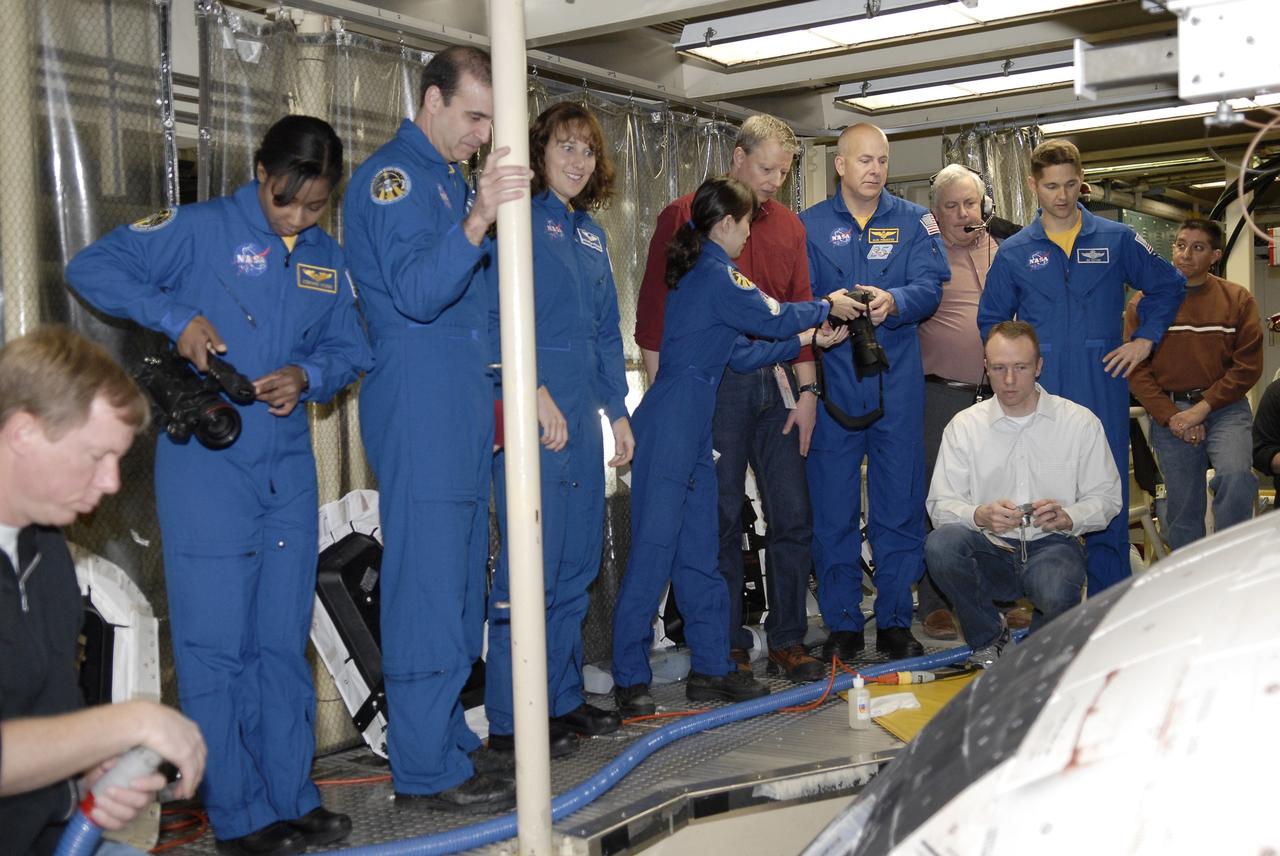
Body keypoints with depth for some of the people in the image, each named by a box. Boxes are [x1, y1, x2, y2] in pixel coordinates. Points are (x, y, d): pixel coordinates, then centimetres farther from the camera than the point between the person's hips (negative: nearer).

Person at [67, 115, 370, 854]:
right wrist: (175, 315, -17)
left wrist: (308, 374, -8)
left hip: (289, 468, 5)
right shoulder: (202, 229, -5)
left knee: (284, 640, 10)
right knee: (216, 642, -2)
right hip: (207, 466, -5)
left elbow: (349, 350, 13)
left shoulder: (330, 260, 11)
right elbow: (92, 267, -5)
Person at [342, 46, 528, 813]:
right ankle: (427, 769, 1)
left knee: (461, 578, 14)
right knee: (428, 585, -6)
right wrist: (478, 220, -34)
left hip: (467, 406, 9)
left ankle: (447, 736, 25)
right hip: (420, 410, -9)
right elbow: (416, 291, -22)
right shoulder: (391, 179, -8)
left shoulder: (456, 181, 20)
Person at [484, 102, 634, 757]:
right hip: (532, 414, -8)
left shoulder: (590, 234, 20)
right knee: (531, 564, -7)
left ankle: (563, 698, 24)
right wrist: (536, 392, -19)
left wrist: (617, 410, 18)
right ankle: (510, 720, 1)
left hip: (582, 414, 8)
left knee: (577, 565, 12)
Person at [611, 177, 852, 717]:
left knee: (698, 553, 11)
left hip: (692, 427, 10)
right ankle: (630, 680, -1)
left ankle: (711, 667, 17)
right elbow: (773, 319, -1)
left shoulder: (699, 272, 19)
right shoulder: (716, 274, -10)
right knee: (654, 549, -7)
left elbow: (738, 353, 21)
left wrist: (804, 340, 23)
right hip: (672, 423, -10)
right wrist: (827, 306, 15)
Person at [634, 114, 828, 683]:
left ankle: (788, 641, 16)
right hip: (713, 385, -4)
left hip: (777, 382, 4)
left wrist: (806, 388, 7)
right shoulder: (686, 216, 0)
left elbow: (800, 309, 15)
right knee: (722, 520, 1)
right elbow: (655, 307, -3)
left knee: (792, 518, 4)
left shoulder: (789, 225, 14)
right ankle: (729, 649, 12)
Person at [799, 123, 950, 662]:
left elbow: (929, 287, -5)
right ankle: (841, 625, 14)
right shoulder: (809, 226, 7)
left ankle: (895, 622, 17)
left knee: (900, 506, 5)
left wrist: (893, 302, -26)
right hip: (832, 381, -1)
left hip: (897, 381, 1)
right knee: (833, 508, 2)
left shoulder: (913, 222, 8)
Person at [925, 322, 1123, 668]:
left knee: (1056, 593, -36)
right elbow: (940, 504, -3)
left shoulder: (1080, 422, 3)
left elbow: (1106, 497, 4)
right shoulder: (964, 426, 4)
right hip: (990, 549, 1)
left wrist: (1067, 518, -18)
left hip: (1052, 545, -1)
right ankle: (988, 638, -3)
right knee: (940, 543, -31)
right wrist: (980, 516, -24)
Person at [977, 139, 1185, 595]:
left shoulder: (1117, 240, 5)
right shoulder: (1014, 253, 7)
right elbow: (991, 319, 17)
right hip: (1040, 398, 1)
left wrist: (1144, 340, 6)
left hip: (1103, 392, 0)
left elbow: (1168, 285, 15)